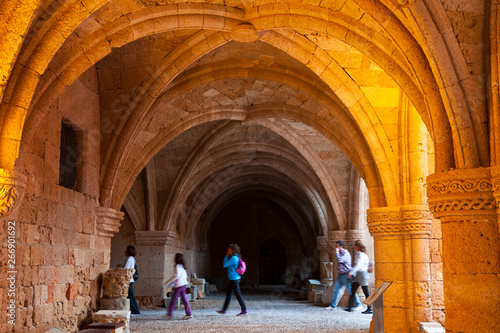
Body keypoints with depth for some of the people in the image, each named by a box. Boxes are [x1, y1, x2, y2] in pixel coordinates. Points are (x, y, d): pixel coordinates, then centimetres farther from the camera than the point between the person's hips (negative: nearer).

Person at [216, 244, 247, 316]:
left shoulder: (233, 258, -17)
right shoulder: (236, 257, 13)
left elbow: (224, 265, -10)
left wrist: (226, 256, -4)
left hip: (234, 279, -10)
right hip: (233, 279, 10)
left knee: (238, 294, -5)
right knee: (228, 294, 13)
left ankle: (244, 310, -1)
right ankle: (223, 310, 19)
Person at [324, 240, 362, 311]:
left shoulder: (346, 253, -11)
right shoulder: (340, 253, 17)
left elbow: (340, 260, -26)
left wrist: (336, 252, -13)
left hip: (345, 275, -9)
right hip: (340, 275, 9)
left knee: (350, 290, -6)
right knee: (335, 290, 6)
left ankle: (359, 305, 2)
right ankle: (332, 306, 10)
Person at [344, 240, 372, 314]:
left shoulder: (361, 255, -17)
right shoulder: (358, 254, 12)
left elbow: (358, 265, -25)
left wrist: (350, 273, -25)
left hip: (362, 273, -10)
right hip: (358, 274, 10)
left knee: (366, 292, -2)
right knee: (352, 290, 6)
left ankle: (369, 309, 5)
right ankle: (350, 307, 8)